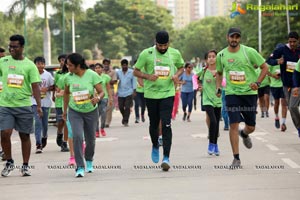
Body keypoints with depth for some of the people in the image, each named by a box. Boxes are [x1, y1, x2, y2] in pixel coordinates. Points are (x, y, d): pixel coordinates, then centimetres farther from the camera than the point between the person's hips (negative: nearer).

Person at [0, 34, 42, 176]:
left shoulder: (29, 65, 1)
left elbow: (35, 86, -2)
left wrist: (39, 105, -9)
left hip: (24, 105, -1)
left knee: (25, 136, 6)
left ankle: (25, 165, 18)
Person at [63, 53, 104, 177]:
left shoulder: (92, 75, -14)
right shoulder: (68, 77, -7)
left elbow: (101, 92, -12)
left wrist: (98, 98, -35)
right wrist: (65, 110, 16)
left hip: (91, 111, 0)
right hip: (74, 112, 0)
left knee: (90, 139, 12)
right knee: (77, 137, -19)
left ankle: (89, 161, 42)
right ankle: (80, 167, -17)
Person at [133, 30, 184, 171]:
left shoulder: (175, 53, 2)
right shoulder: (146, 54, -4)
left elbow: (181, 67, 19)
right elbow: (136, 71, 1)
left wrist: (177, 75, -4)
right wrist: (148, 76, -18)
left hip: (168, 94, 0)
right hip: (151, 94, 1)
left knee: (166, 125, -12)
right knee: (154, 124, 12)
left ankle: (166, 158, -13)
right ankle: (155, 146, 42)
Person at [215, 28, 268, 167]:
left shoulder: (249, 52, -6)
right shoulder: (221, 55, 3)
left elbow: (265, 67, 1)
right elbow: (219, 73, 21)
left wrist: (257, 82, -11)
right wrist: (218, 87, 6)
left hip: (249, 93, 0)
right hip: (232, 93, 0)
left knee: (251, 127, 6)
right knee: (234, 124, -12)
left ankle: (244, 134, 45)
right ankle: (236, 158, -5)